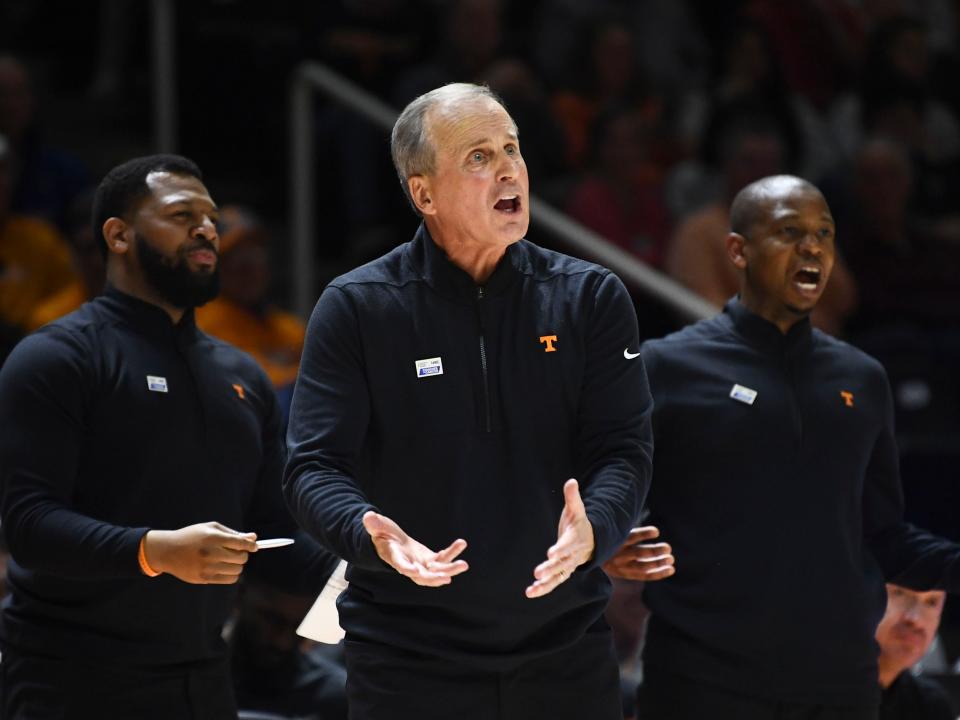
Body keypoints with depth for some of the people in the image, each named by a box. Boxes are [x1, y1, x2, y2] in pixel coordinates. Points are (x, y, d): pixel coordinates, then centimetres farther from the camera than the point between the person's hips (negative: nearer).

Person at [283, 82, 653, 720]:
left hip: (566, 650, 2)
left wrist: (591, 529, -24)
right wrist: (372, 535, -27)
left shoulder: (591, 298, 4)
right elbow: (315, 467, -6)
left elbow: (624, 447, -2)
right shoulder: (356, 308, -1)